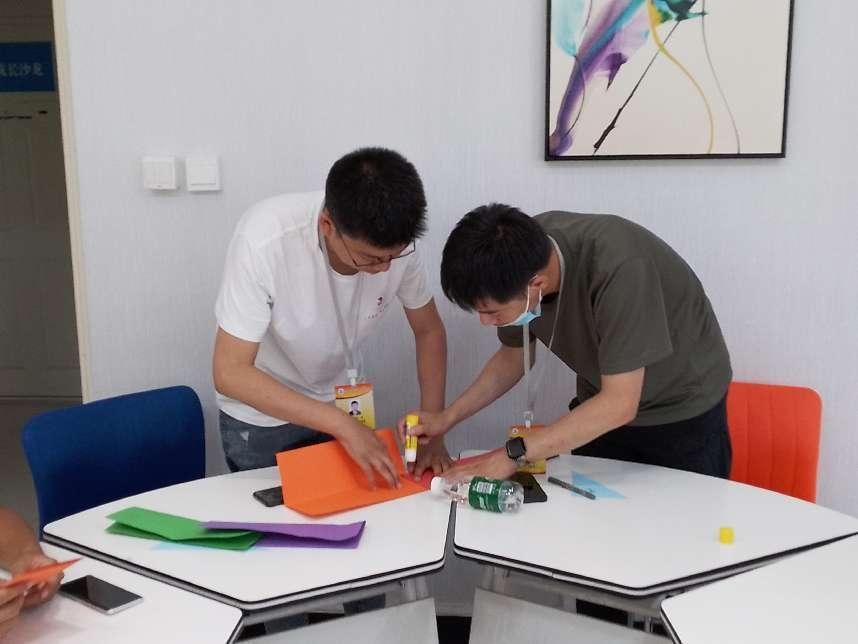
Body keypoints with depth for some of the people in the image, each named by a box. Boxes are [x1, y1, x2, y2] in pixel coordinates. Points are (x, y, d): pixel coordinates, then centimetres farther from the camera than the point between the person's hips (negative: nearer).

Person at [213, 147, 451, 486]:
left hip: (340, 403, 3)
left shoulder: (396, 241, -22)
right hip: (261, 413, -3)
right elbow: (230, 373, -31)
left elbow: (429, 331, -5)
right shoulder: (264, 239, -34)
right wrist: (342, 424, -35)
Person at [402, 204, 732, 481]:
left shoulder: (617, 268, -38)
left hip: (684, 412, -4)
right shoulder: (520, 251, -19)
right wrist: (447, 418, -11)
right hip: (604, 404, 5)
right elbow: (515, 353, -2)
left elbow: (621, 403, -35)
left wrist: (513, 454, -34)